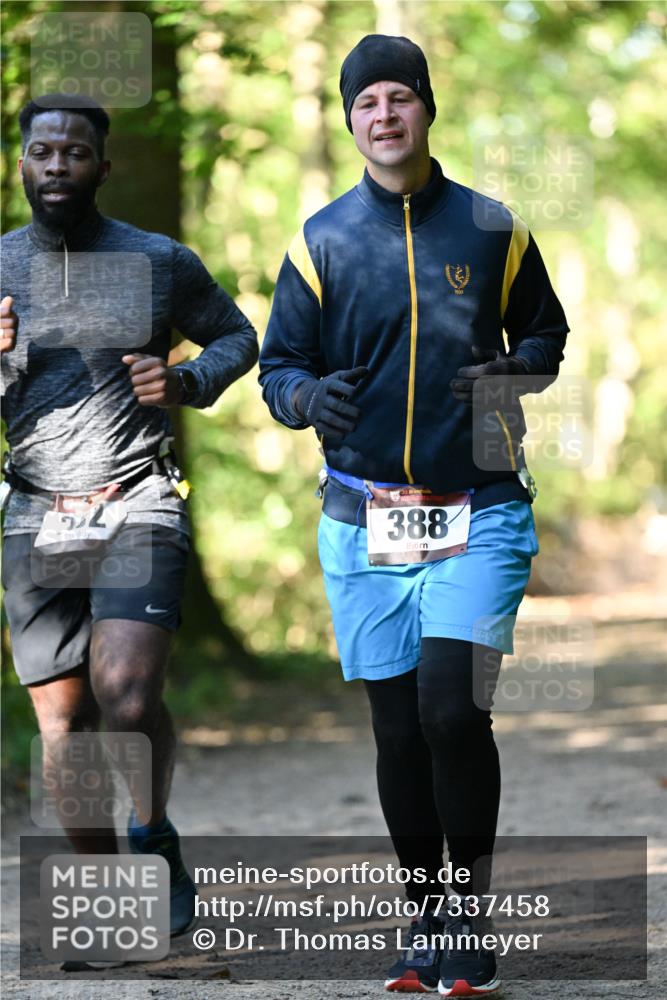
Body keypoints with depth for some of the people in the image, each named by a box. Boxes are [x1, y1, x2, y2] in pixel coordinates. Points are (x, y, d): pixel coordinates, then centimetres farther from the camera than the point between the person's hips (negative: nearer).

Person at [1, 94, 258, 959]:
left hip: (138, 506, -2)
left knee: (128, 694, -21)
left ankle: (155, 839, 5)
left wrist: (189, 383, -6)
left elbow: (237, 336, 15)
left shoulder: (160, 263, 1)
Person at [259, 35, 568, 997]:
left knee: (453, 709, -16)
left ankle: (471, 914, -3)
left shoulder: (491, 229, 5)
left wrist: (511, 373, -7)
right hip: (366, 522, 2)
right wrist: (308, 397, -18)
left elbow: (546, 334, 16)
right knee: (398, 729, 5)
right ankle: (425, 920, 19)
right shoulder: (321, 241, 5)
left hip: (479, 513, -2)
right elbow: (280, 364, 6)